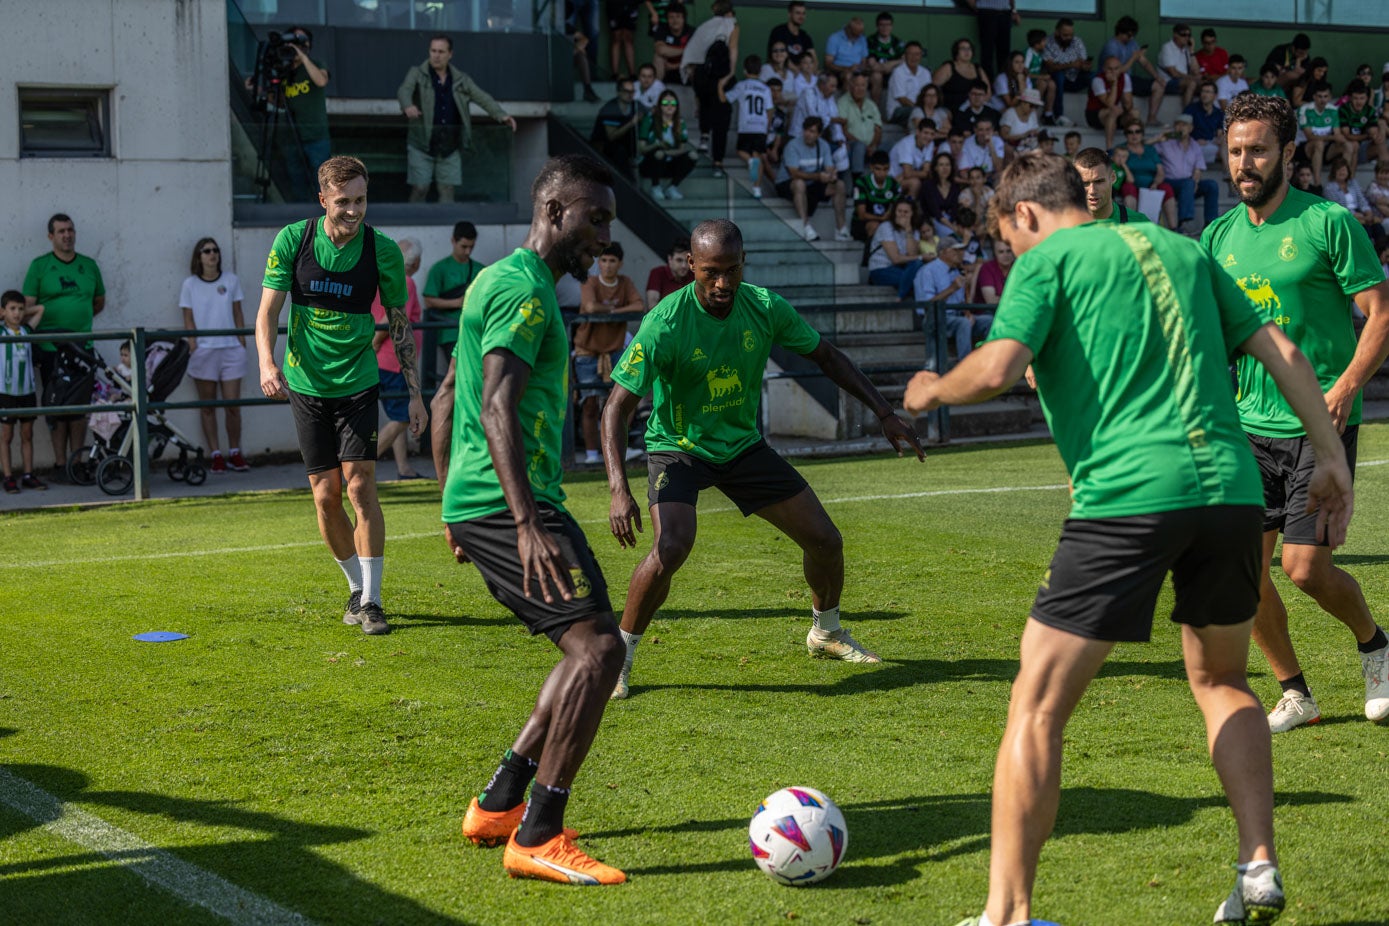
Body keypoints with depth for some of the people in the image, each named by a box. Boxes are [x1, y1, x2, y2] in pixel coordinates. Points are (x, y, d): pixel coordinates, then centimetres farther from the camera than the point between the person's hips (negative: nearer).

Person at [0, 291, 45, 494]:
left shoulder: (26, 330, 7)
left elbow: (40, 308, 17)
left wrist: (21, 316, 11)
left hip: (27, 391, 4)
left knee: (27, 435, 8)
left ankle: (28, 475, 14)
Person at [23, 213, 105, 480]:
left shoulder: (89, 265, 11)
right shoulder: (39, 266, 1)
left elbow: (99, 302, 22)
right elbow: (28, 306, -2)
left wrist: (79, 319, 11)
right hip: (50, 347, -3)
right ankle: (60, 465, 4)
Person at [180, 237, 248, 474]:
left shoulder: (231, 280, 7)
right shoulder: (190, 284, 3)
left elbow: (238, 315, 10)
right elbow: (188, 319, 3)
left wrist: (242, 343, 5)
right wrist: (193, 345, -6)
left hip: (231, 349, 1)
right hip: (203, 351, -1)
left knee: (233, 405, -2)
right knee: (207, 406, 2)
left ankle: (234, 453, 9)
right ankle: (216, 455, 8)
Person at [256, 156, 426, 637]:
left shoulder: (383, 251, -8)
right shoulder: (292, 240, -7)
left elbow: (400, 322, 3)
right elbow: (268, 310, -4)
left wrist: (414, 392, 1)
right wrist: (267, 363, -22)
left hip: (358, 381, -1)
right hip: (306, 382, 1)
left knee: (360, 484, -11)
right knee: (326, 495, 3)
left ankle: (371, 600, -6)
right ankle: (356, 587, 21)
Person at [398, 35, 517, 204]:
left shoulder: (461, 80, 7)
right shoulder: (417, 74, -3)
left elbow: (483, 98, -1)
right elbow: (404, 91, -22)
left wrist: (502, 116, -19)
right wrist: (408, 106, -46)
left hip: (450, 146, 3)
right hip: (422, 145, -3)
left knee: (447, 190, 1)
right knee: (420, 189, -3)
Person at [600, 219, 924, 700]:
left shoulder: (765, 308, -14)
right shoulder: (665, 324, -26)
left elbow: (825, 355, 3)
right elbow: (618, 406, -25)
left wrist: (885, 413, -1)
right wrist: (619, 488, -37)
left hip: (743, 444, 5)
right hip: (678, 448, -5)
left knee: (825, 540, 4)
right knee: (671, 547, -30)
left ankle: (827, 632, 34)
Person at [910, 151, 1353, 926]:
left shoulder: (1047, 258, 5)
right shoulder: (1182, 249, 22)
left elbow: (998, 369, -9)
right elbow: (1280, 351, 18)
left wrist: (932, 391, 10)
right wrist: (1331, 454, 21)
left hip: (1126, 497, -6)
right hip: (1231, 488, 6)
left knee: (1037, 710, 0)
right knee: (1222, 681, 28)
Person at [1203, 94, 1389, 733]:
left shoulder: (1328, 223, -7)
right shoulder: (1219, 236, 9)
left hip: (1320, 425, -5)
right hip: (1250, 427, 5)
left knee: (1306, 569, -9)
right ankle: (1295, 695, 18)